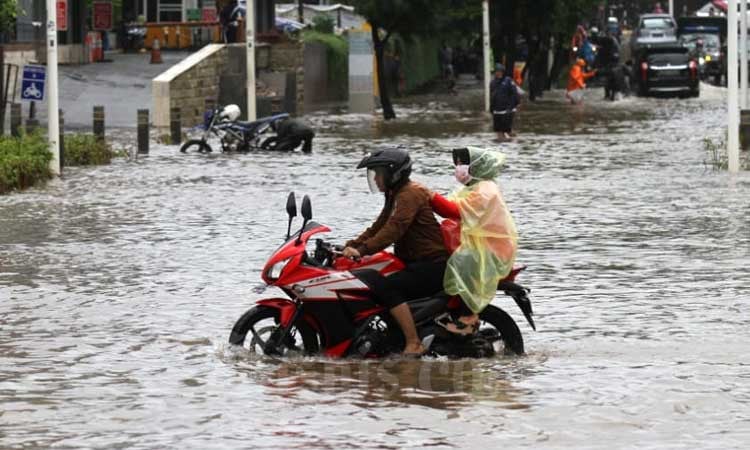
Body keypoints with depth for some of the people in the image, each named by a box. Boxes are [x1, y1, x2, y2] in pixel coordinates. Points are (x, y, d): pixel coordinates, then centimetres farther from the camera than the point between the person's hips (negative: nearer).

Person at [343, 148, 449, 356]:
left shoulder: (411, 194, -14)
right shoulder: (396, 195, 20)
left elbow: (394, 229, -26)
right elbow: (378, 227, 20)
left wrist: (362, 250, -33)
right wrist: (352, 246, 6)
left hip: (432, 265, -11)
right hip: (415, 262, 11)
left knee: (387, 288, -27)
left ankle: (414, 344, -28)